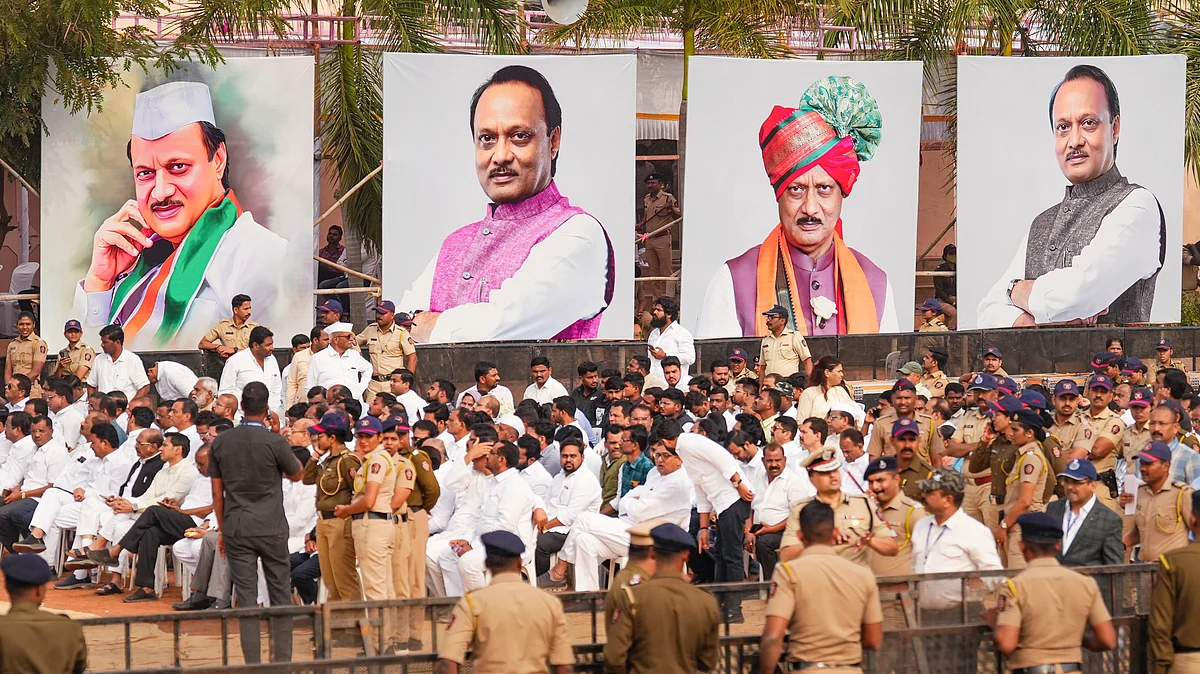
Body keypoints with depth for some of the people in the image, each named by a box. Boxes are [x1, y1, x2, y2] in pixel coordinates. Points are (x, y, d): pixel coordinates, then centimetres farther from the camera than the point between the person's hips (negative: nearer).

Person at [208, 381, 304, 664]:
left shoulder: (221, 442, 1)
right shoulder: (274, 442, -10)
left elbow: (217, 492, 7)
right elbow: (297, 473, 8)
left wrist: (222, 530, 16)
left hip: (236, 530, 2)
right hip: (272, 529, -2)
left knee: (246, 598, 3)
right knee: (280, 595, 8)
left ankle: (253, 664, 2)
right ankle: (282, 659, 8)